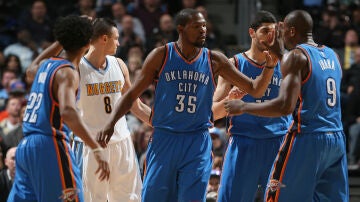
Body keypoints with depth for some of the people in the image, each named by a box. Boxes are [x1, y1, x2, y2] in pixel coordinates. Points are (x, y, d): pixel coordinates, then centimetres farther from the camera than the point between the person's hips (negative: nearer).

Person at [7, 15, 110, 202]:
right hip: (50, 146, -8)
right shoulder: (68, 73, -10)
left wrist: (59, 43, 42)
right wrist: (96, 148, -31)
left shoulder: (46, 65, 14)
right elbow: (67, 112, -26)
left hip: (25, 146, 9)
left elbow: (30, 72, 41)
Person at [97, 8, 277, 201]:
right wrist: (111, 123, -9)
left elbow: (255, 89, 5)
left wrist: (269, 67, -13)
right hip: (163, 140, 0)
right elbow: (132, 94, 4)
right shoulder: (161, 56, 0)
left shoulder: (214, 60, 3)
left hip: (198, 143, 0)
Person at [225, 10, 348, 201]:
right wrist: (279, 54, 31)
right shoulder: (331, 55, 13)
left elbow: (285, 106, -20)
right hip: (337, 139, 7)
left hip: (307, 138, -7)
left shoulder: (296, 56, -9)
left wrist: (243, 107, -10)